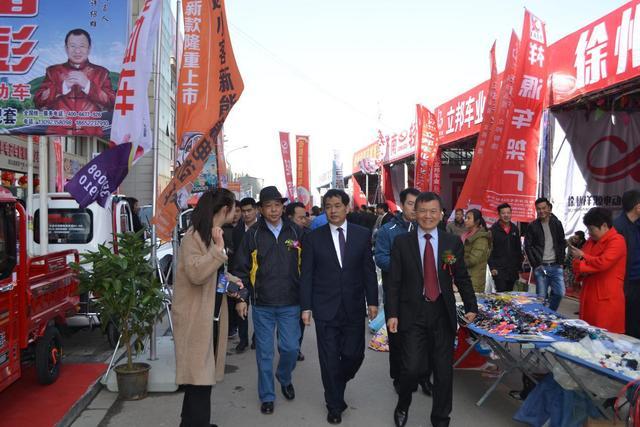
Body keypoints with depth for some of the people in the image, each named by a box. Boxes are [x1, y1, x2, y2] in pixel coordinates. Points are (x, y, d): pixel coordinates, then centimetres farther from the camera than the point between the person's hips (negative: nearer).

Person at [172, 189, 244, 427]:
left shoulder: (216, 234, 15)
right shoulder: (194, 236, -16)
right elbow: (195, 273, -28)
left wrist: (229, 280, 9)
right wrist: (219, 250, -31)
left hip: (212, 314, 10)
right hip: (195, 317, -9)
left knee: (204, 374, 18)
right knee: (199, 376, -4)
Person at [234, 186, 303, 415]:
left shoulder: (296, 232, 1)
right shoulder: (253, 234, -1)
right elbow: (242, 268, 2)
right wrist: (240, 297, -2)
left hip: (290, 303, 1)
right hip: (262, 304, 0)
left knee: (291, 348, 5)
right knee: (264, 352, 7)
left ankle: (284, 379, 36)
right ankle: (267, 396, 24)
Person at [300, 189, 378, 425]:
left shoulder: (363, 235, 2)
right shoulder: (313, 238, -1)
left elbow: (369, 270, 4)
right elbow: (307, 275, -1)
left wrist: (372, 301, 2)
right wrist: (306, 306, -4)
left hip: (354, 307, 1)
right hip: (325, 308, -1)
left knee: (354, 355, 6)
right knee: (329, 359, 5)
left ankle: (338, 384, 39)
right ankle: (335, 406, 24)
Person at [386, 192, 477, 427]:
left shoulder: (453, 242, 4)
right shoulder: (401, 242, -1)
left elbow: (462, 278, 8)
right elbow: (394, 282, -1)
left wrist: (471, 307, 0)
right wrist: (392, 314, -6)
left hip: (443, 314, 2)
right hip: (412, 314, -2)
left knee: (444, 370, 9)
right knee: (413, 367, -7)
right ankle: (403, 405, 24)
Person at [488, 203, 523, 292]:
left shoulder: (515, 229, 11)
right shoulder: (494, 229, -5)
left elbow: (518, 249, 17)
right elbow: (489, 250, -8)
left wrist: (520, 266, 13)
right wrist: (492, 267, -13)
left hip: (513, 270, 5)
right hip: (499, 269, -5)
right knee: (501, 292, -9)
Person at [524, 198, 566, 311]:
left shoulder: (557, 224, 9)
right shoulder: (532, 226, 2)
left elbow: (562, 243, 12)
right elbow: (528, 247, 0)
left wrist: (561, 261, 2)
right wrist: (535, 265, -6)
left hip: (556, 266, 2)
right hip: (541, 267, -2)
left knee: (560, 293, -4)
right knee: (541, 296, -3)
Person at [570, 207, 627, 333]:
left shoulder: (617, 241, -10)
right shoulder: (591, 241, 15)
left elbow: (603, 263, -24)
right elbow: (579, 261, 19)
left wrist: (583, 257, -9)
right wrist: (580, 269, -4)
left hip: (607, 300, -8)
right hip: (589, 297, 8)